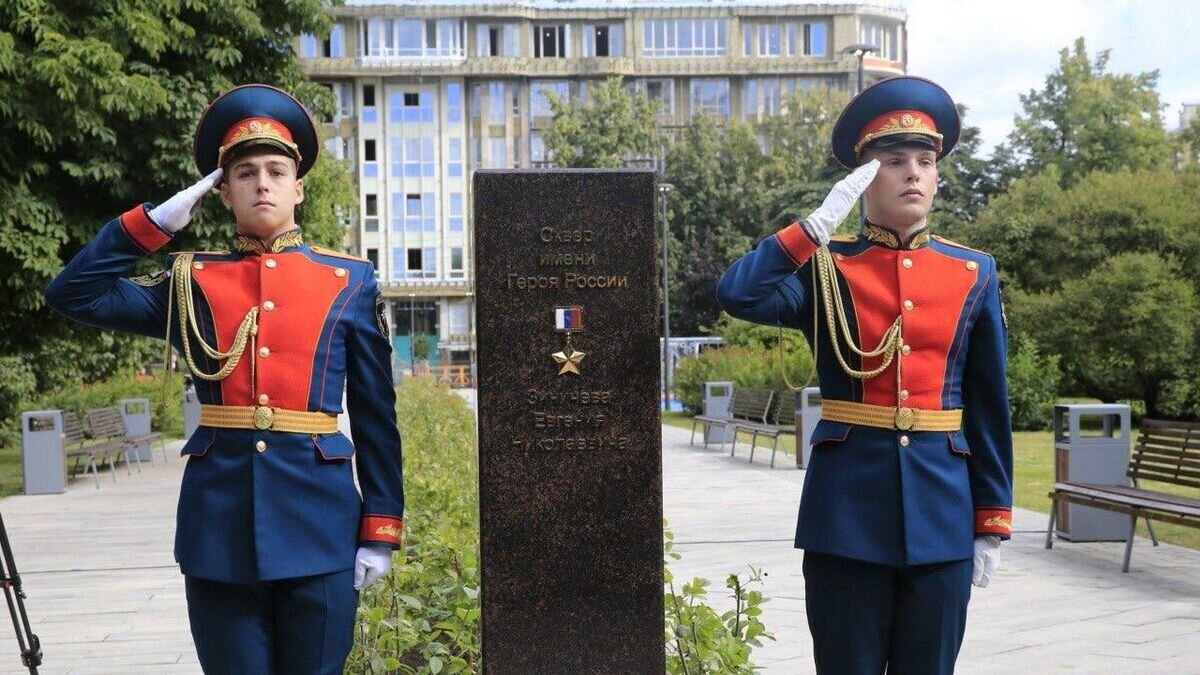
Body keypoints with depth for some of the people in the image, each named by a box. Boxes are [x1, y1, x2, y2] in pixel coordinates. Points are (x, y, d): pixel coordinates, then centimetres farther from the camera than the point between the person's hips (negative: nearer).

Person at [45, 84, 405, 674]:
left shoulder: (350, 283, 5)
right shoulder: (189, 281, 8)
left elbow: (376, 415, 4)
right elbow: (73, 294, 2)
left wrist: (381, 529, 0)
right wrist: (156, 222, -1)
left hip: (319, 525, 0)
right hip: (219, 527, 1)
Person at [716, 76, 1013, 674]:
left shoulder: (975, 275, 6)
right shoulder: (824, 268, 0)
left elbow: (990, 409, 8)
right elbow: (737, 294, -21)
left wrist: (992, 523, 6)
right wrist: (821, 221, -18)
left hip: (942, 510, 2)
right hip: (846, 511, -2)